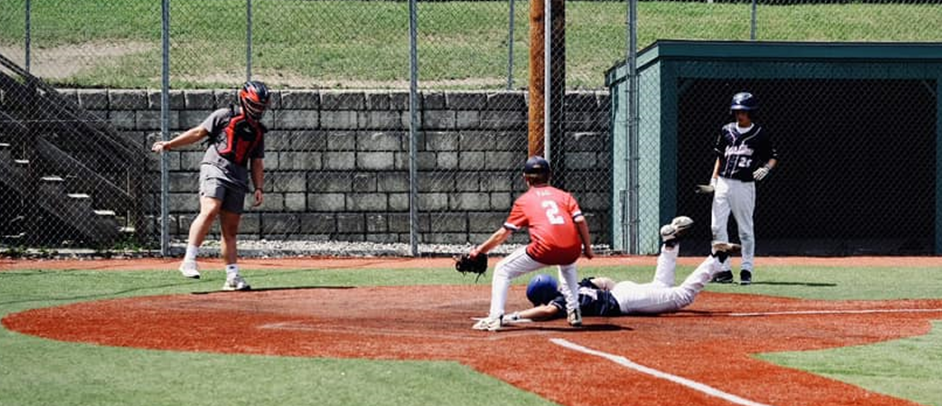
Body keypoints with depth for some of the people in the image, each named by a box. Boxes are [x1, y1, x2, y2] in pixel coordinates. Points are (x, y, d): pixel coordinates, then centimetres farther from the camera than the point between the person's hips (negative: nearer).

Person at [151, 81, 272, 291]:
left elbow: (257, 163, 21)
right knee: (210, 211, -26)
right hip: (215, 169, -5)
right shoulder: (225, 116, 4)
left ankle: (232, 277, 8)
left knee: (230, 230, 6)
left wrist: (259, 188, 10)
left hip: (238, 179, 5)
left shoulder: (258, 131, 19)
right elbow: (198, 132, 2)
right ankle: (189, 260, -27)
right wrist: (170, 144, -5)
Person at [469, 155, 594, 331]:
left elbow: (504, 233, 16)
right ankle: (574, 313, 31)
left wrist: (480, 250, 26)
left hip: (544, 249, -4)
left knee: (503, 270, 15)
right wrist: (587, 248, 14)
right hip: (572, 251, 4)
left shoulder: (524, 200, 17)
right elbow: (580, 220, 6)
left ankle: (495, 318, 1)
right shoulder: (564, 195, 22)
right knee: (567, 265, 41)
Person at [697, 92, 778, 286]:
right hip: (723, 183, 4)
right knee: (717, 227, -2)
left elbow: (773, 157, 6)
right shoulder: (727, 131, 9)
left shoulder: (760, 134, -1)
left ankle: (747, 270, 10)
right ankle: (724, 270, 3)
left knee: (746, 230, 1)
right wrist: (713, 181, 9)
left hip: (744, 185, -4)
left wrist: (766, 168, -15)